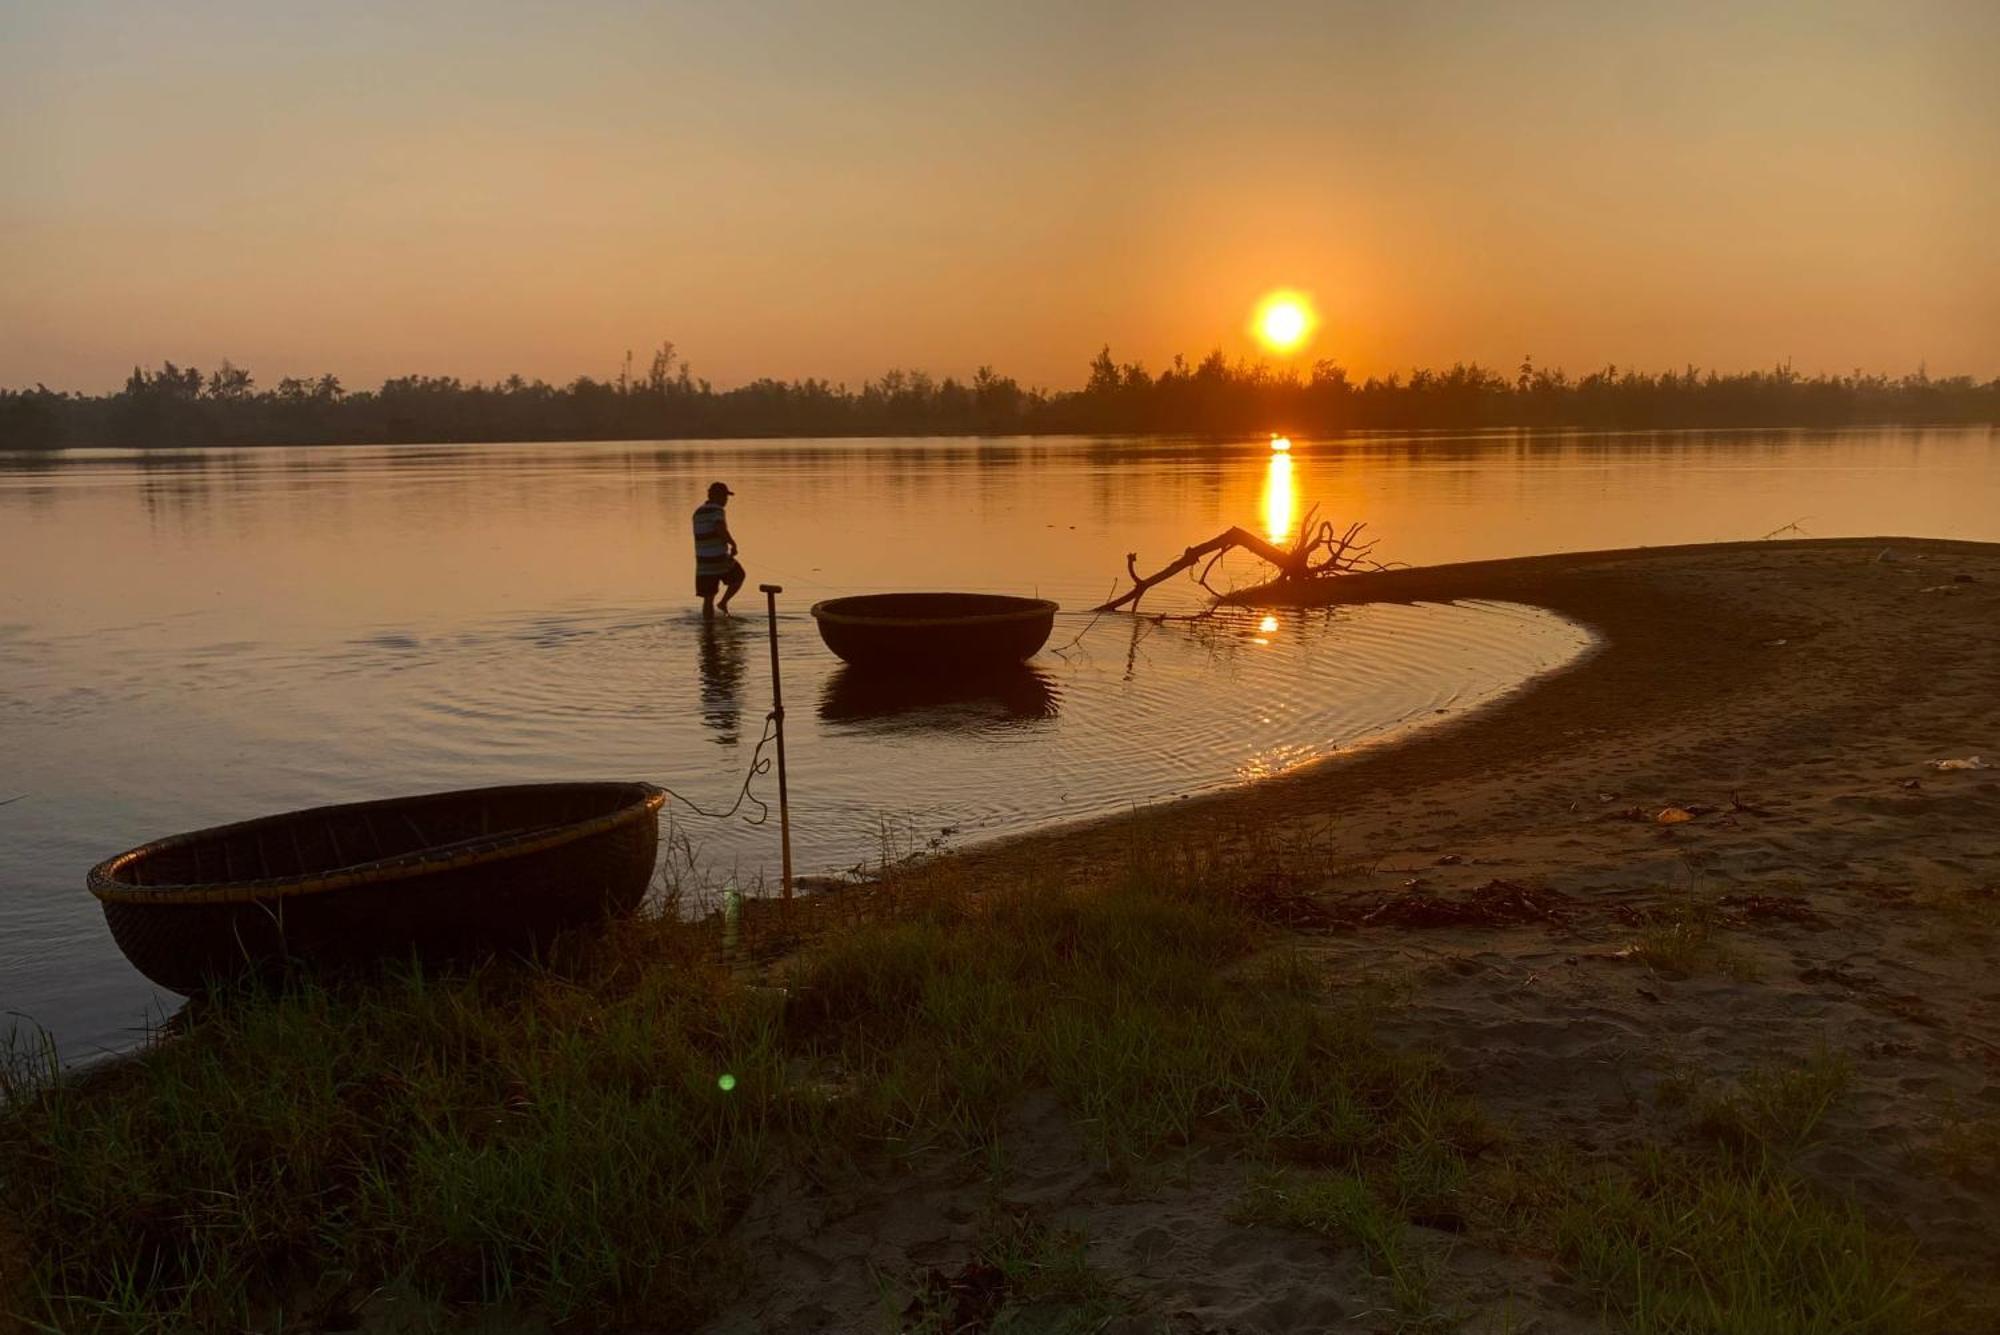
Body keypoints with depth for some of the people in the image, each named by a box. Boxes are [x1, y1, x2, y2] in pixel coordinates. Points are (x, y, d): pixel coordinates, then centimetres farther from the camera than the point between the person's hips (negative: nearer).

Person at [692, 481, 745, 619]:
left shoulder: (698, 512, 14)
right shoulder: (716, 510, -11)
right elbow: (721, 530, -28)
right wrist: (733, 544, -12)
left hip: (704, 562, 6)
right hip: (720, 559, -6)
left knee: (708, 599, 10)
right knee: (739, 576, 25)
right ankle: (724, 602, 12)